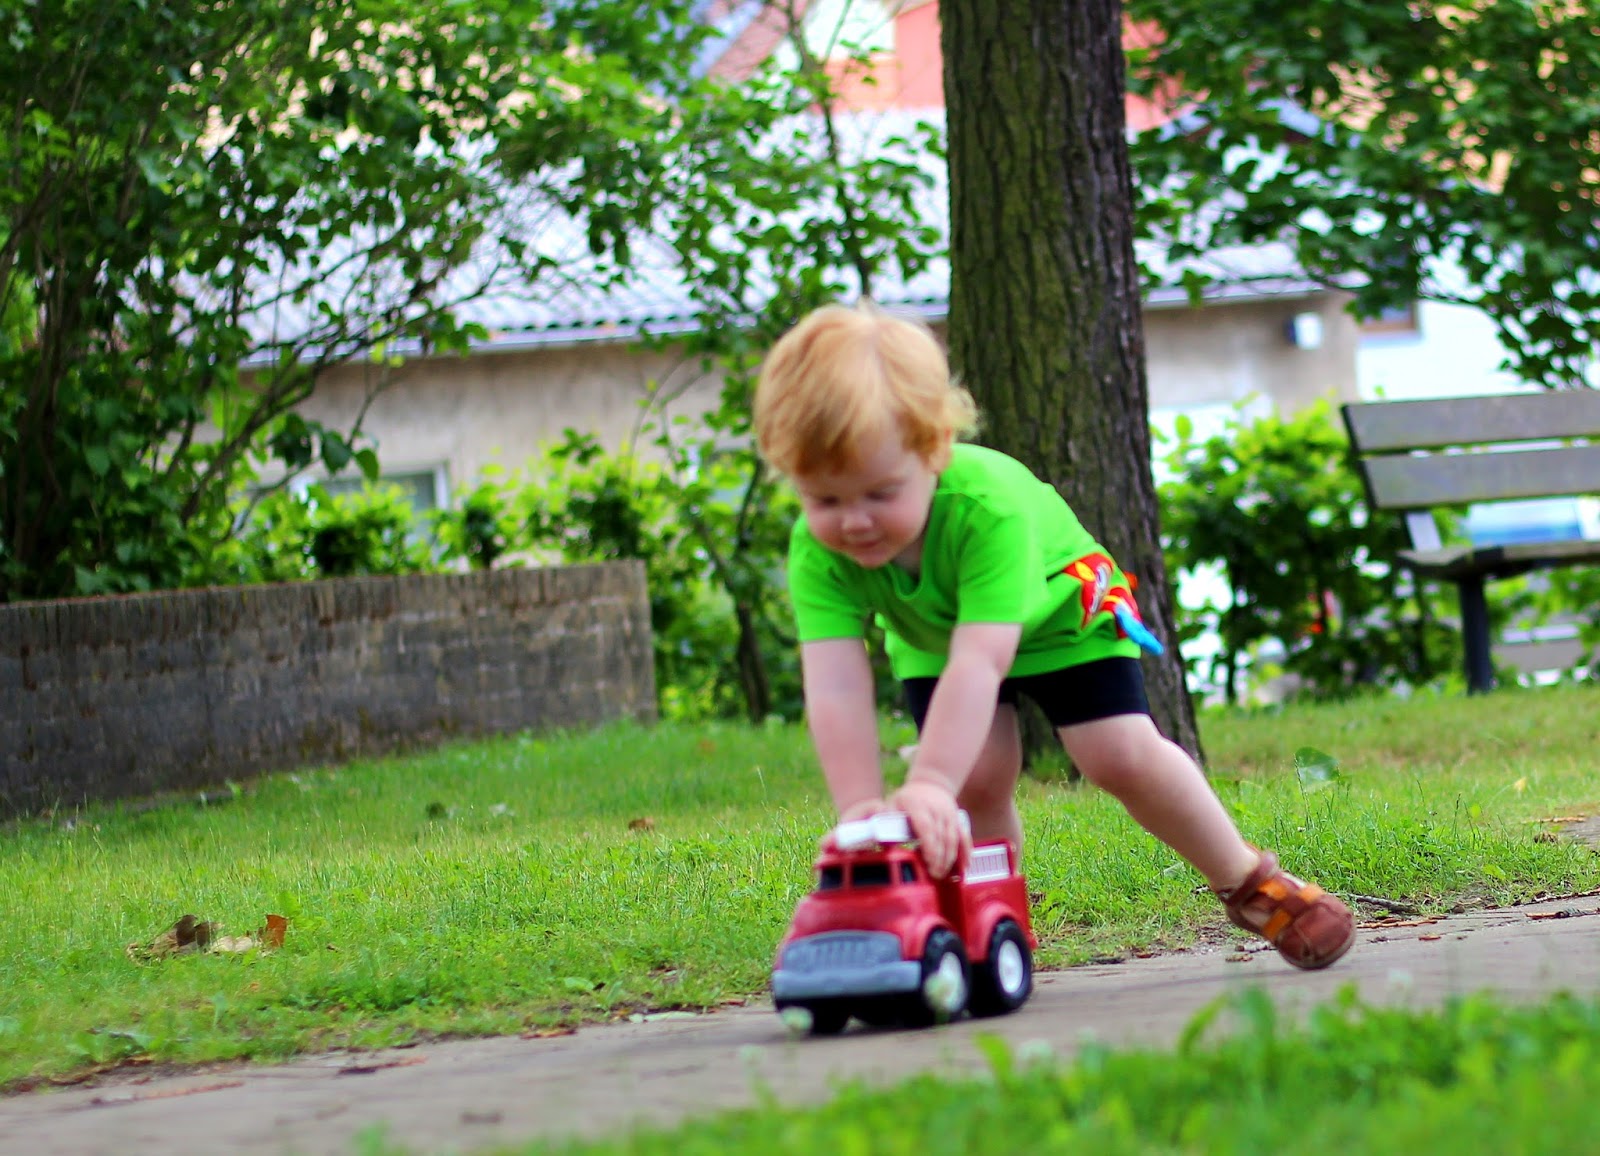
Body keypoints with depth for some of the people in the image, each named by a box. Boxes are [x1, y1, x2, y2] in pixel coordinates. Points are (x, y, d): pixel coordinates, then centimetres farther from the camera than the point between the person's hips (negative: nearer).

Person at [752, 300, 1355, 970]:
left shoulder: (988, 506, -47)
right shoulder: (816, 553, -36)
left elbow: (980, 661, -55)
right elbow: (834, 687, -44)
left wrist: (929, 784, -65)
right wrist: (861, 808, -56)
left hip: (1059, 608, -3)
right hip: (929, 638, 3)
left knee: (1121, 756, -12)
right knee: (978, 781, -17)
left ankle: (1250, 883, 9)